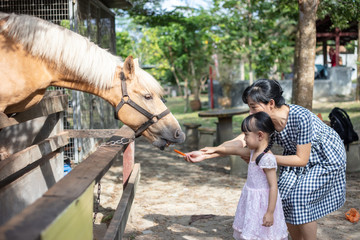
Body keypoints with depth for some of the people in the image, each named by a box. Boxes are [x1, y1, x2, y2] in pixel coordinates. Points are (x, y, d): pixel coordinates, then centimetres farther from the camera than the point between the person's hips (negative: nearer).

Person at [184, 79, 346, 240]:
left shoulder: (301, 117, -36)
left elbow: (301, 160, -29)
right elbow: (239, 143, -22)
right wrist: (205, 154, -33)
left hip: (324, 159, -6)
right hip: (297, 154, 6)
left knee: (300, 199, -16)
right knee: (285, 197, -2)